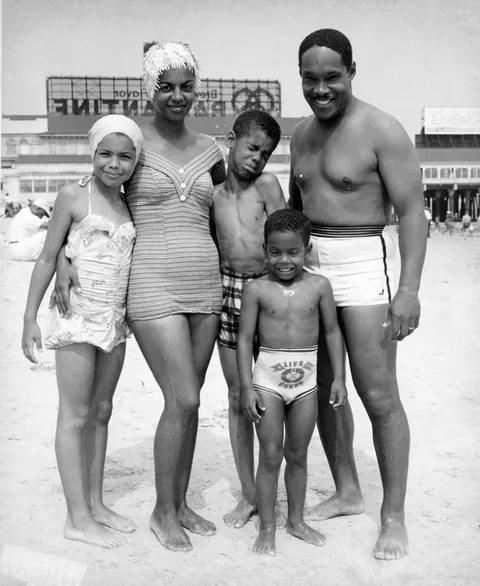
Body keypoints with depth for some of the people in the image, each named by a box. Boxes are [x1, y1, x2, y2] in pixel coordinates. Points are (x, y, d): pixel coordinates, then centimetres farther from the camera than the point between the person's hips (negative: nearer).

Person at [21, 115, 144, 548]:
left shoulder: (130, 204, 9)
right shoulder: (74, 196, -5)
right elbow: (48, 259, -3)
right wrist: (30, 318, -6)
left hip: (115, 320, 6)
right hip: (77, 316, -5)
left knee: (101, 412, 11)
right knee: (75, 415, 0)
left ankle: (95, 503, 23)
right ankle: (78, 518, 7)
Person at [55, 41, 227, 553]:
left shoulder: (208, 149, 11)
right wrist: (63, 257, -12)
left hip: (205, 284, 5)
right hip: (154, 286, -5)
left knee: (187, 401, 10)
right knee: (182, 401, -8)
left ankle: (180, 504, 26)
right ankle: (162, 511, 13)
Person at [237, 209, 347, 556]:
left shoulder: (319, 286, -1)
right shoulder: (257, 289, -6)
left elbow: (332, 332, 6)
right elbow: (245, 338, -4)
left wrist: (339, 377, 2)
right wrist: (246, 387, -9)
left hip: (306, 377, 2)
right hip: (268, 377, -2)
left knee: (298, 454, 14)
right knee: (270, 456, 3)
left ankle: (297, 520, 30)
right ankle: (267, 527, 17)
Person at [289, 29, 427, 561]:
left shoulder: (382, 131, -10)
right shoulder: (302, 134, 12)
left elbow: (412, 212, -12)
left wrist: (409, 288, -20)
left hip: (362, 264, -7)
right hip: (308, 266, 7)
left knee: (379, 396, -4)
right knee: (321, 388, 12)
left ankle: (393, 515, 11)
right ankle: (347, 492, 29)